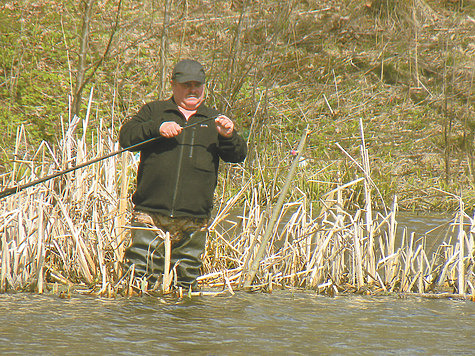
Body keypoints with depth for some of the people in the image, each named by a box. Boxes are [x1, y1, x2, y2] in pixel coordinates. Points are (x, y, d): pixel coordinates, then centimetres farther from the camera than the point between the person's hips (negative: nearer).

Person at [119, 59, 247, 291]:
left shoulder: (214, 120, 18)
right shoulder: (153, 111, 13)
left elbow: (238, 155, 9)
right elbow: (126, 137, 1)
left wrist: (229, 136, -12)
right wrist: (157, 128, -14)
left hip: (193, 222, 2)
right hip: (150, 216, -2)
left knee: (188, 276, 3)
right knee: (141, 273, -9)